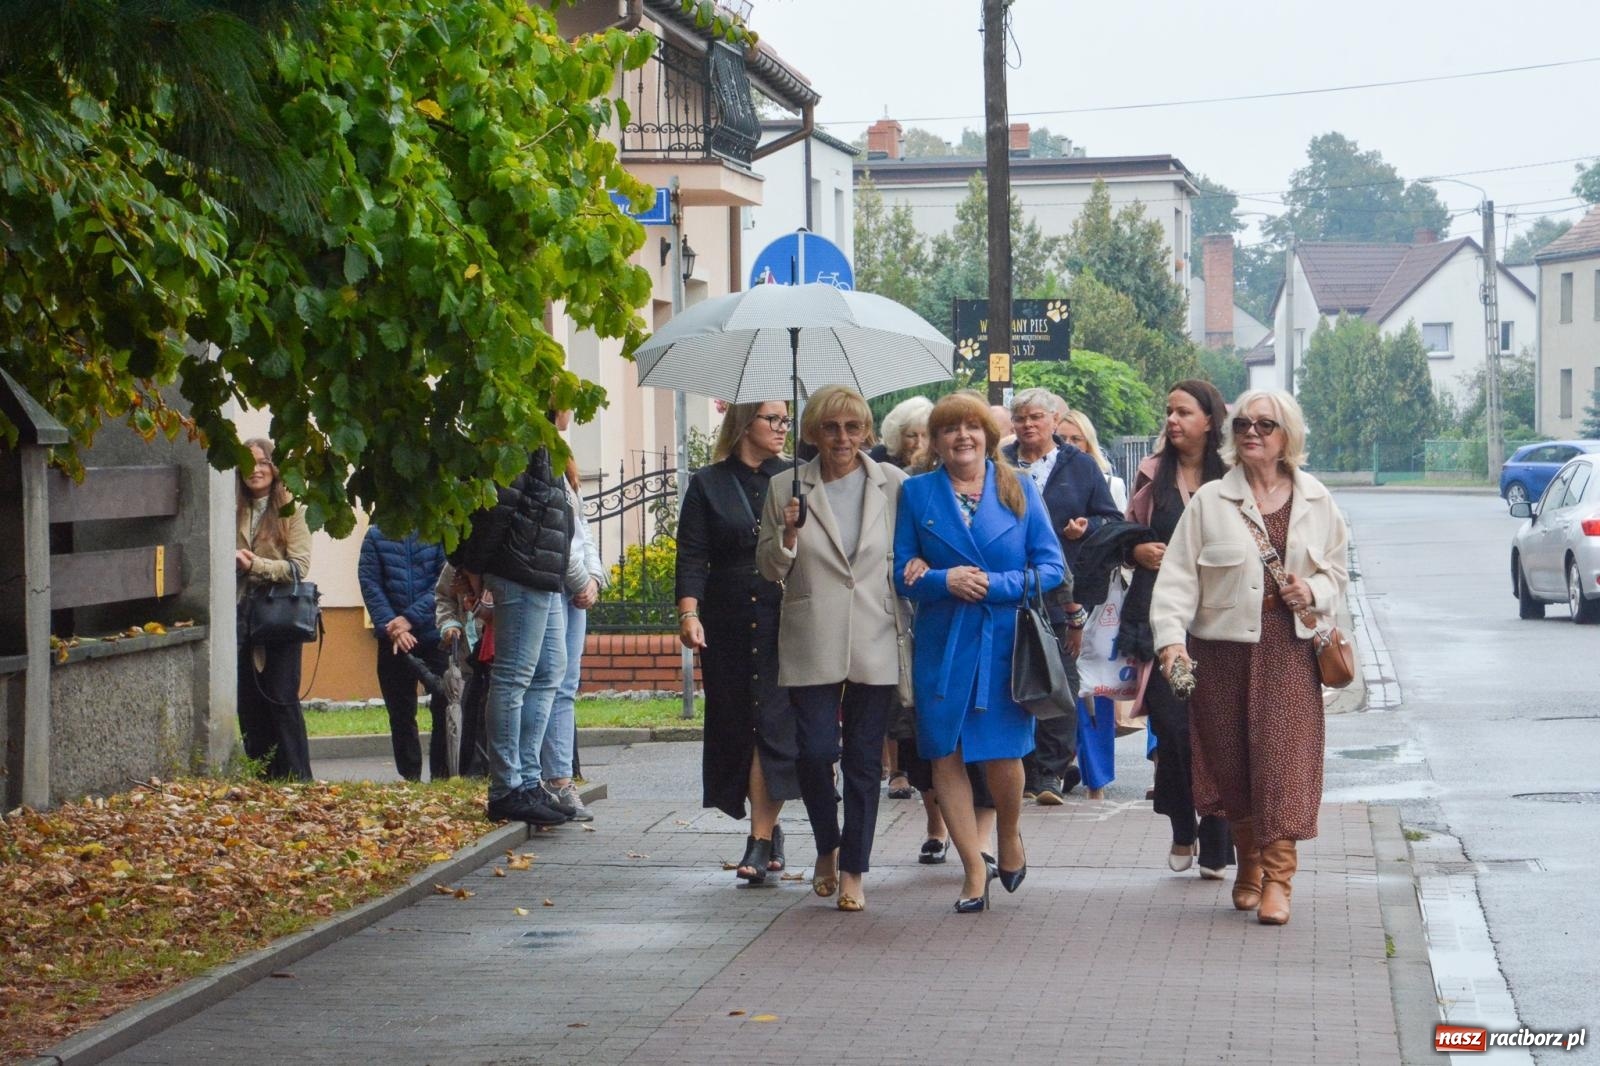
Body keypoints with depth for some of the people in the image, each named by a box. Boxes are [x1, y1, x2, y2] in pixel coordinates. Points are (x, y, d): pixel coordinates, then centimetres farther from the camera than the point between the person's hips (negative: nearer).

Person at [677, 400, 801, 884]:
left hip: (786, 624, -1)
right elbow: (692, 556, 0)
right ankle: (771, 829, 22)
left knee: (774, 726, -10)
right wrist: (689, 614, -12)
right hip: (728, 626, 1)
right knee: (736, 727, 5)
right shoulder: (708, 485, 6)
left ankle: (760, 841, -10)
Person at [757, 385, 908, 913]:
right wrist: (788, 534, -11)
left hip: (875, 642, 0)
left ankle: (853, 870, 12)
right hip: (811, 643, 0)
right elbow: (770, 569, 7)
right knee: (815, 751, -5)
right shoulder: (786, 490, 3)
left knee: (864, 759, 3)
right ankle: (827, 848, 21)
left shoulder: (891, 483, 5)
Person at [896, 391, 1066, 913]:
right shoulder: (916, 493, 5)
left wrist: (994, 586, -13)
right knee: (945, 755, -1)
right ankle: (975, 868, 7)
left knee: (1003, 756, -1)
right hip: (942, 643, 1)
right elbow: (904, 574, 4)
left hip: (1006, 641, -1)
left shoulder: (1019, 489, 4)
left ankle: (1010, 841, 28)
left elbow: (1051, 568, 0)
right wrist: (944, 581, -16)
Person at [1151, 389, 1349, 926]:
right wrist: (1171, 636, -18)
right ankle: (1248, 866, 23)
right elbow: (1178, 575, -4)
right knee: (1232, 760, 5)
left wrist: (1315, 591, -5)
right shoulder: (1210, 501, 1)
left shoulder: (1315, 501, 8)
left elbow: (1336, 568, 18)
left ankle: (1278, 876, -10)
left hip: (1289, 648, 0)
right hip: (1223, 645, 0)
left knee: (1284, 759, -10)